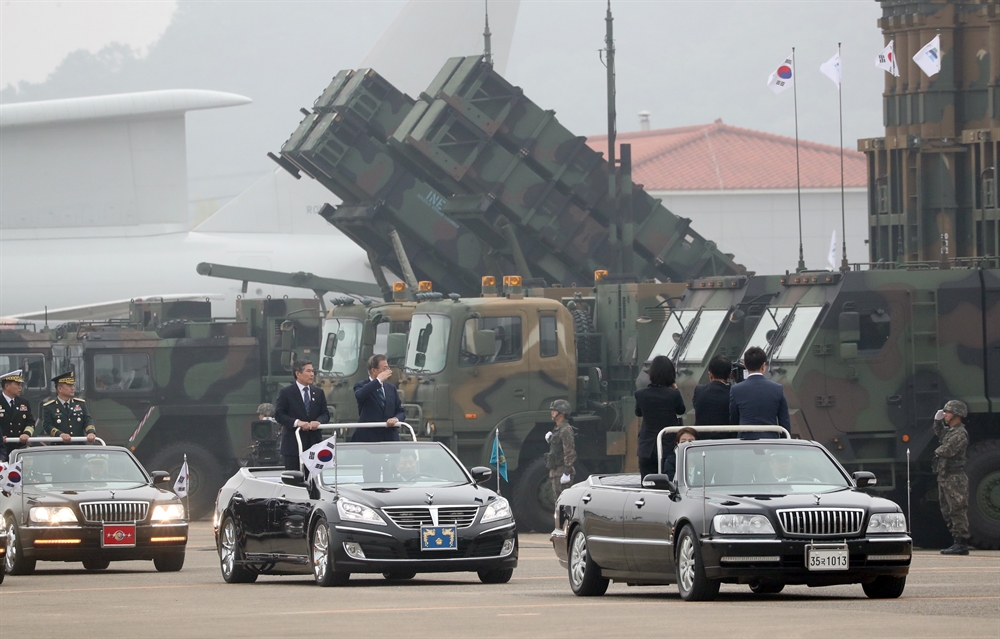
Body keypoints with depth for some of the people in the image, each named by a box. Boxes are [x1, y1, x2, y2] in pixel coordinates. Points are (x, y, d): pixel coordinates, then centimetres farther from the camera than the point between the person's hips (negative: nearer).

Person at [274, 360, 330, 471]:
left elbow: (326, 414, 10)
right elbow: (278, 415, -7)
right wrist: (297, 422, -21)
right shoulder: (285, 393, 0)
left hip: (314, 442, 4)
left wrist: (318, 421, -13)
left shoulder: (318, 392, 13)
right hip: (293, 444, -4)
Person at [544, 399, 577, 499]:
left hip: (562, 472, -10)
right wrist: (549, 438, 10)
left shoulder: (565, 430, -14)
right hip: (555, 471, 10)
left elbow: (570, 453, -20)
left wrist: (566, 473, -24)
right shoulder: (556, 429, 17)